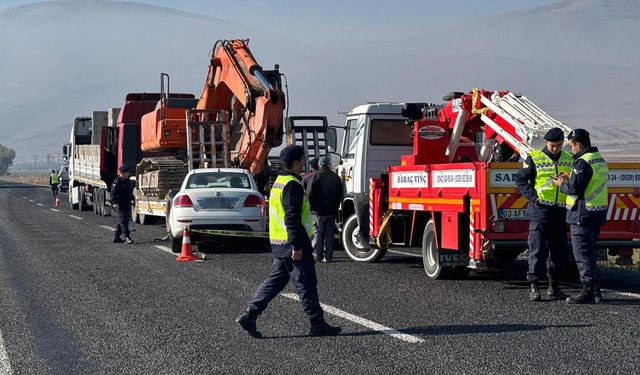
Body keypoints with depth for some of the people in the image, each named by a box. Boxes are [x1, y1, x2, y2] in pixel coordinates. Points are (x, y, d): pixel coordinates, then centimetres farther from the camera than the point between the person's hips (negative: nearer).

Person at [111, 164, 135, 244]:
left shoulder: (127, 181, 16)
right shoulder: (116, 182, -11)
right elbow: (113, 193, -15)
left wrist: (132, 199, 14)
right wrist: (115, 203, -24)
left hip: (127, 204, 9)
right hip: (120, 206, -9)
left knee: (122, 222, 13)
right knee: (123, 221, -12)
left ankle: (116, 237, 22)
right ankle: (127, 237, -18)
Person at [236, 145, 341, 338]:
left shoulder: (279, 181, 16)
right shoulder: (293, 185, -16)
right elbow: (292, 218, -22)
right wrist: (297, 246, -22)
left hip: (278, 243, 10)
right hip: (292, 243, -10)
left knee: (275, 280, 13)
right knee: (306, 284, -3)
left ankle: (250, 316, 8)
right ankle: (317, 324, 3)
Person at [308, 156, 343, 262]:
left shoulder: (316, 176, -7)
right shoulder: (336, 177, 8)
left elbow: (310, 194, -8)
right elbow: (340, 195, 14)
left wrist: (311, 207, 2)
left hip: (318, 211, -4)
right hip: (331, 212, 4)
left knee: (317, 234, 0)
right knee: (329, 234, 8)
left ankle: (316, 255, -2)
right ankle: (328, 256, 7)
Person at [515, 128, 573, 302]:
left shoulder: (569, 160, 11)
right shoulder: (534, 158, -3)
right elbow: (520, 179, -1)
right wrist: (532, 196, -11)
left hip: (560, 211, 5)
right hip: (540, 209, -5)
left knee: (559, 250, 8)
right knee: (537, 249, -6)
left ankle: (553, 286, 17)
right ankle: (534, 287, -4)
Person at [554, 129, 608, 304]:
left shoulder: (583, 162, -17)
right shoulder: (600, 159, 14)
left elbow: (575, 188, -20)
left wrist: (561, 185, -1)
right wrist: (570, 178, 16)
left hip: (583, 215, -10)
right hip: (598, 213, 10)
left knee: (583, 254, -4)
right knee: (590, 252, 17)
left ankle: (588, 291, -4)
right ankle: (595, 291, 21)